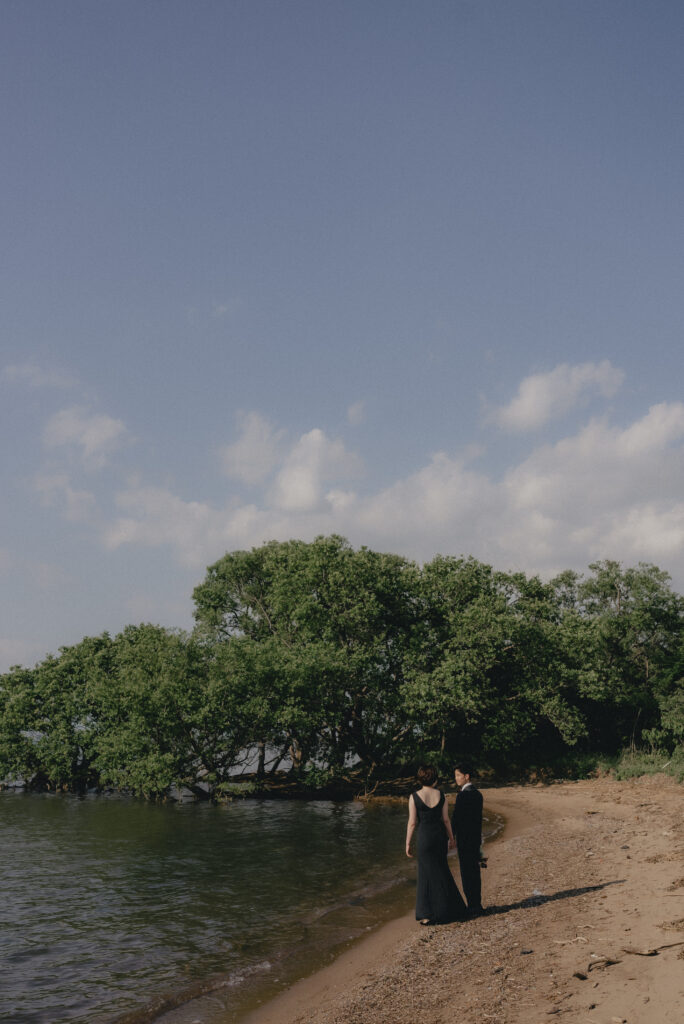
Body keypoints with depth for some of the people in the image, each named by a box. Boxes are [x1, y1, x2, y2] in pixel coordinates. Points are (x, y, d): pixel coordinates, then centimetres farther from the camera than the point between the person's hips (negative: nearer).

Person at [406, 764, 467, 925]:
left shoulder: (414, 797, -11)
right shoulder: (440, 795, -1)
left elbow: (412, 822, -9)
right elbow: (446, 819, 3)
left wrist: (408, 843, 0)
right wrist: (451, 837, 16)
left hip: (425, 836, -4)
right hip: (440, 834, 4)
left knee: (430, 874, 4)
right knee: (441, 871, 18)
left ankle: (429, 915, 6)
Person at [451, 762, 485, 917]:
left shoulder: (463, 795, -17)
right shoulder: (477, 794, 11)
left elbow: (455, 818, -17)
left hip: (465, 839, -9)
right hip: (476, 838, 9)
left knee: (467, 874, -4)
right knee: (474, 873, 15)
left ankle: (473, 907, -1)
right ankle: (477, 906, 22)